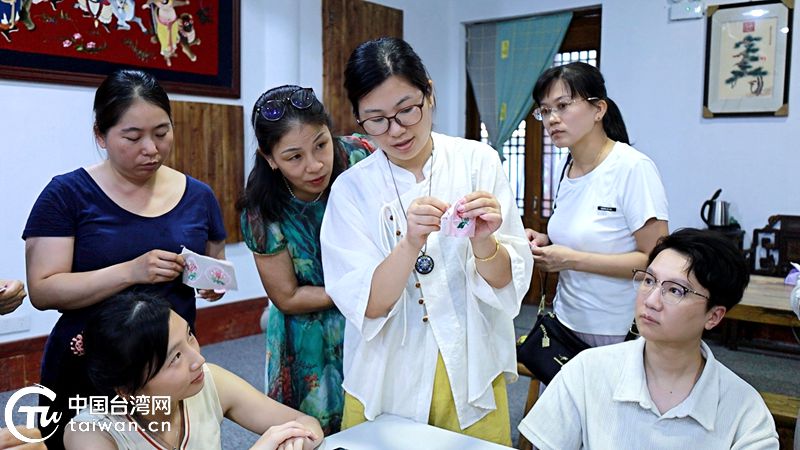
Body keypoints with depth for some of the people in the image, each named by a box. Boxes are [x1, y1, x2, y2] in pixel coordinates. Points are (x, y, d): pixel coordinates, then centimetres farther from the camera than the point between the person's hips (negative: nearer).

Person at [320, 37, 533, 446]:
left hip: (472, 372, 1)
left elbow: (509, 285, -7)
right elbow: (365, 306, -15)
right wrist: (410, 243, -31)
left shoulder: (479, 161, -7)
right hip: (386, 380, 0)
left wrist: (483, 244, -28)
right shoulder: (351, 189, -8)